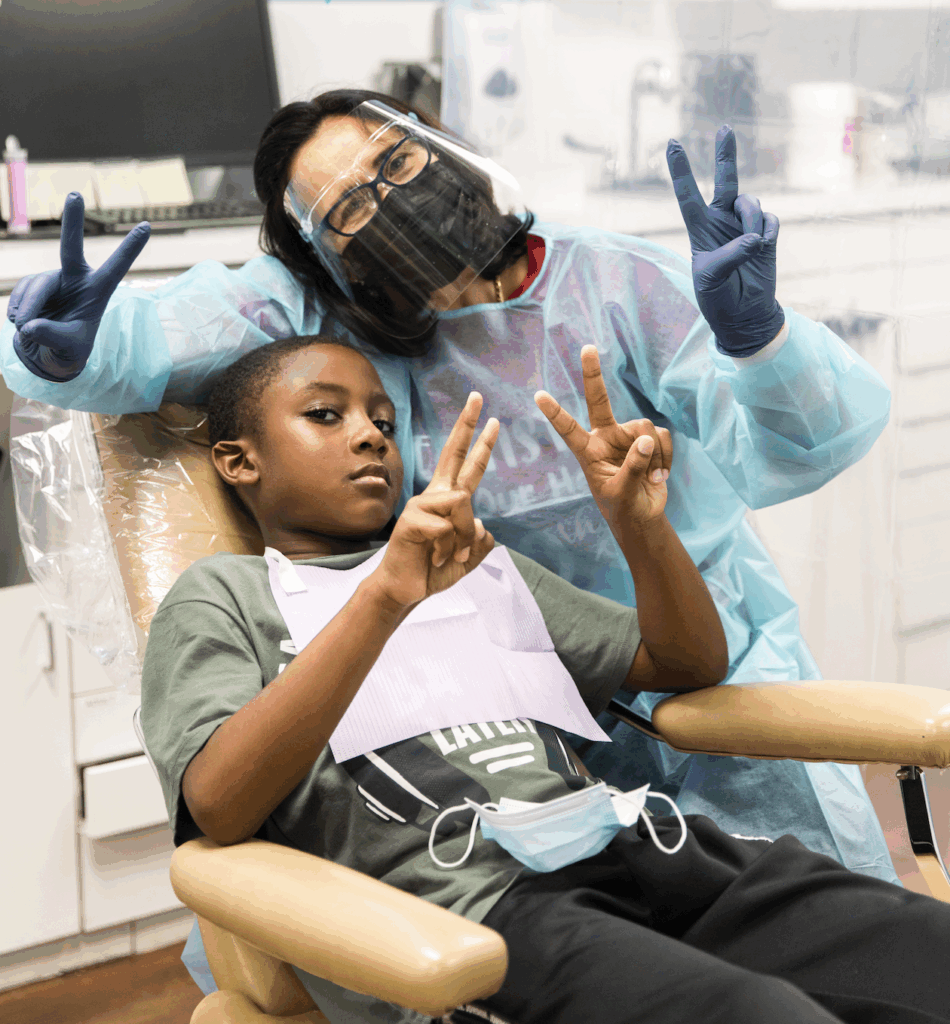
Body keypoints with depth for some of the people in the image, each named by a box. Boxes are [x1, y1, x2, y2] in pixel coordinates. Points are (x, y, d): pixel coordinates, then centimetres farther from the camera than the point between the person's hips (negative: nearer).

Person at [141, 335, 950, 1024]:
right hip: (467, 900, -6)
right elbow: (219, 809, -7)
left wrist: (639, 525, 9)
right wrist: (386, 596, -17)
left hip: (631, 848, 6)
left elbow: (692, 664, 30)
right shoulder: (224, 595, 15)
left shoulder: (478, 562, 32)